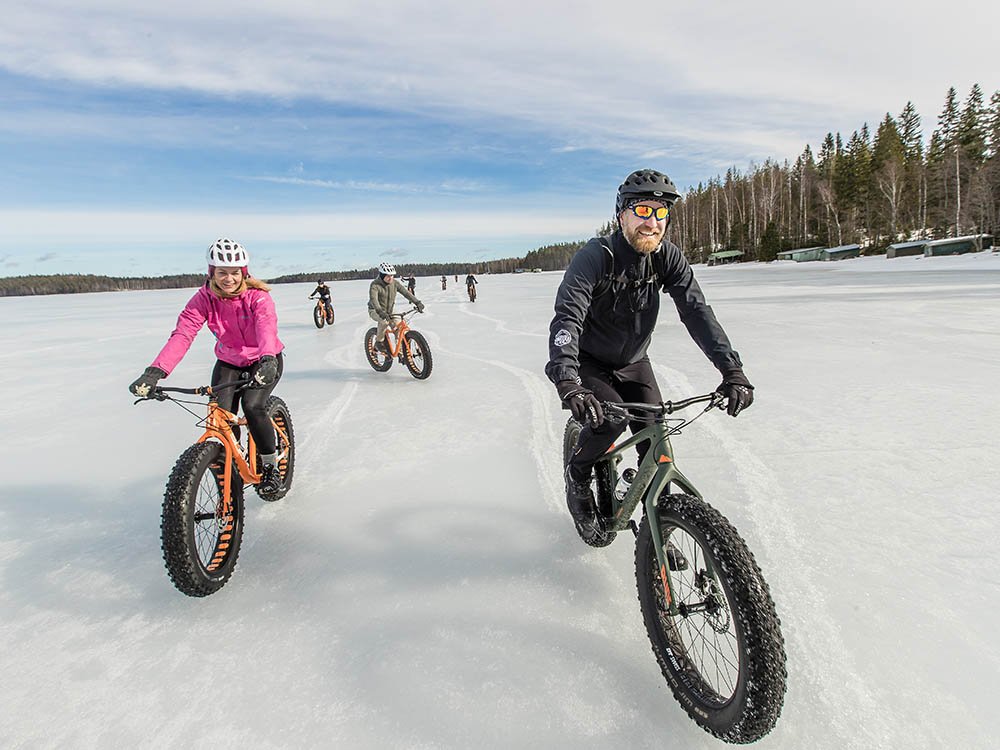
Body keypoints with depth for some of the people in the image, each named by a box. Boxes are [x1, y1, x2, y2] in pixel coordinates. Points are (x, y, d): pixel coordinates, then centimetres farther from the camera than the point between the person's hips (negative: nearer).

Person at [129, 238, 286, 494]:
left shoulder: (257, 296, -22)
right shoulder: (204, 298, -13)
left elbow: (267, 328, -42)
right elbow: (182, 334, -25)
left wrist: (268, 361, -63)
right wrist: (155, 372, -40)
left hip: (264, 361, -3)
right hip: (229, 362, 3)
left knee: (252, 406, -25)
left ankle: (270, 466, -4)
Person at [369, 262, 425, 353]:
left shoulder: (395, 283, -7)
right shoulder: (375, 285, -22)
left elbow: (405, 292, -11)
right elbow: (373, 299, -36)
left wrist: (417, 303, -24)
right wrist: (381, 312, -52)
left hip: (388, 311, 5)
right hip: (375, 311, -5)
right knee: (384, 322, -36)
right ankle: (379, 342, -12)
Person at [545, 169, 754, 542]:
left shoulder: (668, 257, -12)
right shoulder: (595, 257, -26)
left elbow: (697, 312, -20)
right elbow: (567, 319, -38)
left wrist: (732, 369, -33)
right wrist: (567, 382, -54)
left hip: (634, 362, 4)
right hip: (589, 362, -4)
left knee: (657, 444, -5)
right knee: (610, 418, -28)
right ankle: (578, 475, 4)